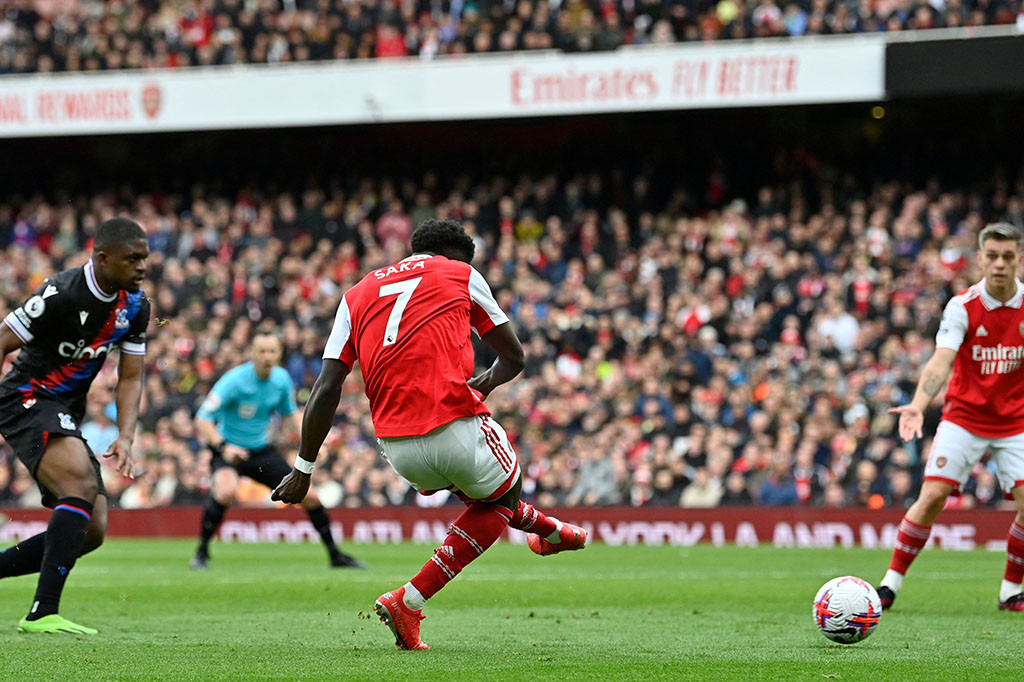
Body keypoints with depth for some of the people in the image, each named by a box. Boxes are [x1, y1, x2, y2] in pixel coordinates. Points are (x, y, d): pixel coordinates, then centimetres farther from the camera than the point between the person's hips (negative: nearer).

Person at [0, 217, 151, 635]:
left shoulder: (135, 306, 4)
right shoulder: (61, 294, -19)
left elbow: (130, 378, 9)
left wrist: (125, 438, -7)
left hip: (66, 414, 9)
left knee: (92, 531, 2)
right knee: (82, 484, -31)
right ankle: (43, 612, -35)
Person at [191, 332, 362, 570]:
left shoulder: (282, 379, -5)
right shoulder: (235, 380, -22)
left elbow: (290, 412, 16)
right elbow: (203, 419, -22)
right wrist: (223, 447, -36)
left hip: (262, 450, 5)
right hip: (229, 449, -5)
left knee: (309, 496, 0)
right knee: (226, 490, -37)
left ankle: (335, 555, 20)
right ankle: (201, 553, -19)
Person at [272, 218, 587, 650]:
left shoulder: (357, 295, 19)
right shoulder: (460, 274, 12)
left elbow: (326, 390, 9)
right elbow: (513, 358, 21)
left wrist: (303, 468, 13)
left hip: (396, 447, 5)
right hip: (456, 426, -5)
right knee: (500, 498, 20)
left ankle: (547, 530, 56)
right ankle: (409, 602, 7)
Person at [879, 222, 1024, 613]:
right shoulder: (963, 306, -13)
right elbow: (941, 362, -25)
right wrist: (918, 404, -40)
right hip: (964, 416, -2)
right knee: (932, 496, -14)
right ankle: (891, 583, -2)